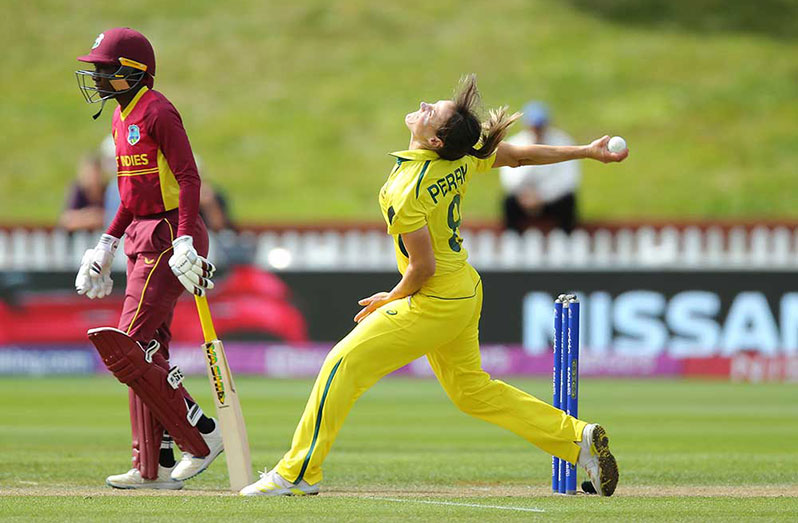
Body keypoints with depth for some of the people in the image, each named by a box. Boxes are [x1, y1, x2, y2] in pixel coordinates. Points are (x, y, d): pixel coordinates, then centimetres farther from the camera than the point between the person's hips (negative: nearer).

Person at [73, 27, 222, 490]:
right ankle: (153, 468, 15)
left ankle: (202, 436, -5)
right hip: (143, 239, 10)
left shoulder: (157, 112, -12)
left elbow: (189, 179, -18)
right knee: (147, 354, 10)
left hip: (168, 238, -10)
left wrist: (186, 241, -27)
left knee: (127, 351, -13)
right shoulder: (123, 117, 16)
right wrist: (109, 242, 22)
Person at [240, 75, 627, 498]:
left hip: (434, 303, -9)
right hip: (466, 293, 9)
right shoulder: (463, 160, -3)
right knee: (471, 390, 22)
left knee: (344, 364, -4)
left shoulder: (405, 191, -25)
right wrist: (588, 152, 19)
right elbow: (524, 155, 8)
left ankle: (298, 473, -2)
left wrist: (391, 299, -5)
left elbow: (422, 267, -24)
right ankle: (579, 439, 22)